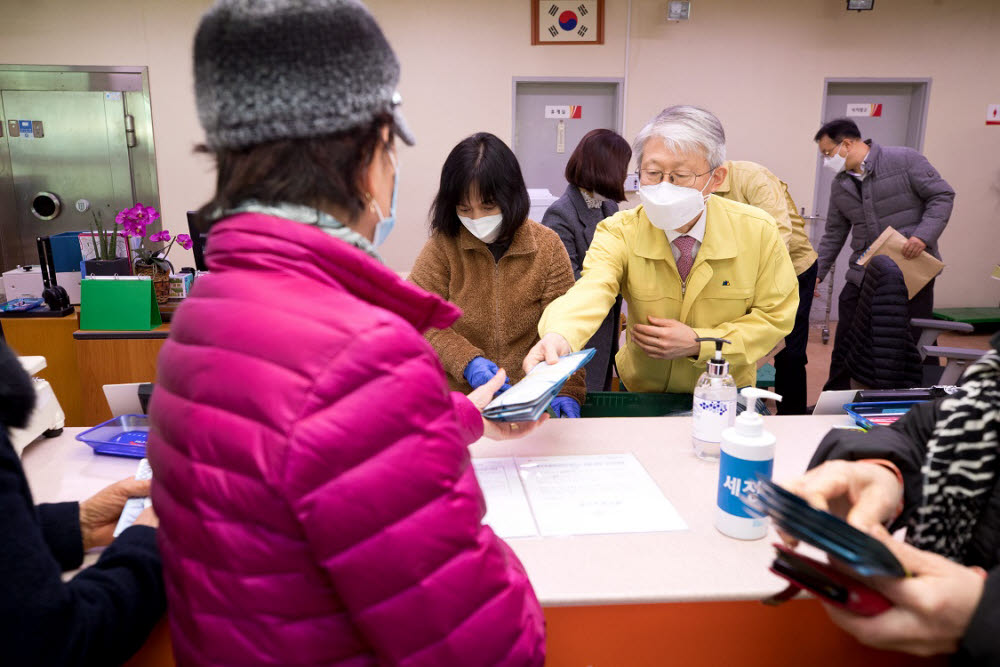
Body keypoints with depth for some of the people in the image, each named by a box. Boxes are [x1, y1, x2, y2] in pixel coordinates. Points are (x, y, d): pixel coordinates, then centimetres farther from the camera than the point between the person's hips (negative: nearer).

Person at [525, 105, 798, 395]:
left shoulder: (758, 231, -13)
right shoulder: (621, 232, -12)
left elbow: (776, 317, -5)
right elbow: (592, 288, -30)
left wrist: (698, 343, -18)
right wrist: (558, 336, -52)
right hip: (644, 391, 0)